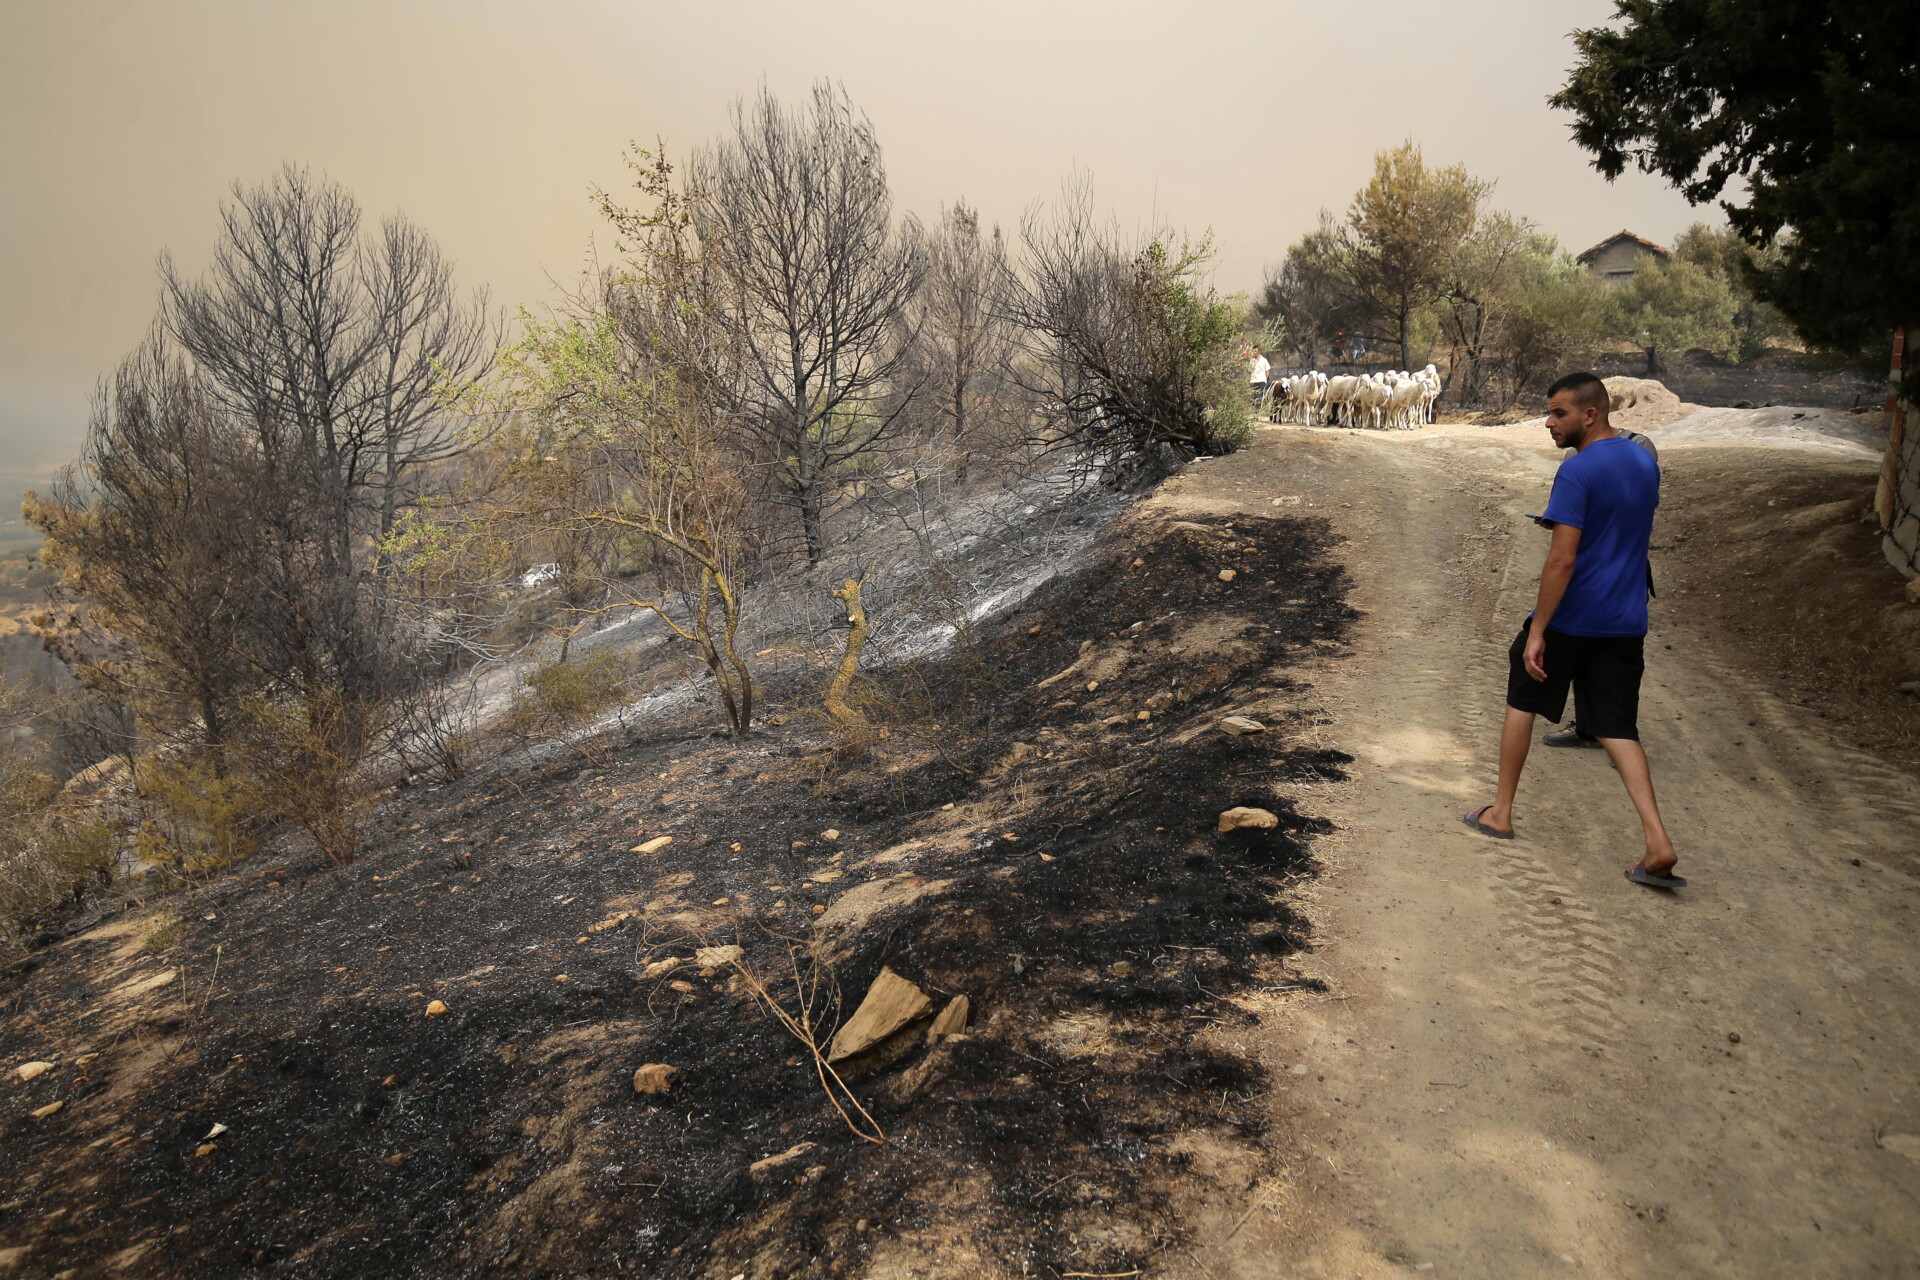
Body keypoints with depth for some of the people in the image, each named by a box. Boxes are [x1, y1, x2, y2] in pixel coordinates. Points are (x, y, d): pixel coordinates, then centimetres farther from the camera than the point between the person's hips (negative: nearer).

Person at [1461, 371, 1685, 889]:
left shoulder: (1578, 472, -17)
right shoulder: (1645, 463, 9)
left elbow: (1562, 560, -22)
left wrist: (1537, 631, -19)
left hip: (1570, 618, -6)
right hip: (1625, 622, 6)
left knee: (1523, 703, 15)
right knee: (1618, 729, 8)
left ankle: (1501, 812, 24)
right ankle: (1657, 843, -6)